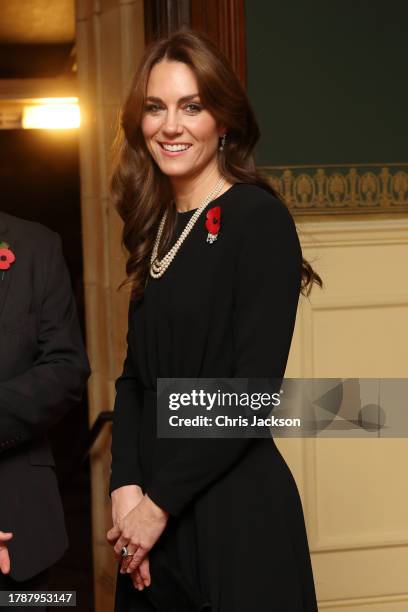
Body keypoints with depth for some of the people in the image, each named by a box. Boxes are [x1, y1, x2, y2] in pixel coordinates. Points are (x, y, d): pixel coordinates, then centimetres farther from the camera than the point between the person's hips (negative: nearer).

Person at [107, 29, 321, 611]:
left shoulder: (259, 218, -11)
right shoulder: (156, 227, 9)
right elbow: (136, 376, 8)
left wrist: (161, 500, -13)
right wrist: (126, 486, -7)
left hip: (234, 512, -6)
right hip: (154, 512, 6)